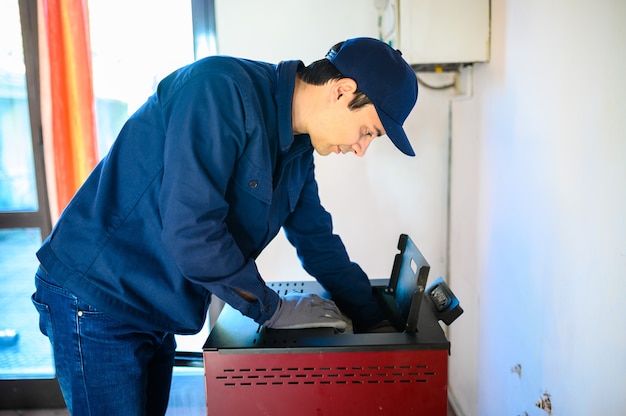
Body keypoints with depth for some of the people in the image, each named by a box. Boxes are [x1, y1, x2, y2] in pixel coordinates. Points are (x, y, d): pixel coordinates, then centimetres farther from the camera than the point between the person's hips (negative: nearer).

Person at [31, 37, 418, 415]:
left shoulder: (297, 148, 3)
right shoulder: (222, 89, -24)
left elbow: (319, 242, 11)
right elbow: (189, 231, -30)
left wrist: (378, 322, 12)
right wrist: (273, 310, -17)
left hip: (155, 312, 8)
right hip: (96, 299, -8)